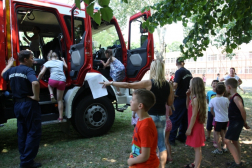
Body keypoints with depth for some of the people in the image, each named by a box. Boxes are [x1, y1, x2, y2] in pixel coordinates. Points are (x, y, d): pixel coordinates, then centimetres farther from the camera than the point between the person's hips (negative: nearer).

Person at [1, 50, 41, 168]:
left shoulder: (12, 70, 9)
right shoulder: (28, 70, -16)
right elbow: (35, 83, -36)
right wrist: (36, 97, -22)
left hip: (17, 104, 9)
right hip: (29, 104, -8)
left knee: (22, 132, 17)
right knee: (33, 132, -1)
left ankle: (24, 157, 28)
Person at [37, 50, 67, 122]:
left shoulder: (48, 63, 11)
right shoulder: (61, 62, 20)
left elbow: (41, 73, 4)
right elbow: (66, 68, 42)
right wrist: (63, 60, 54)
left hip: (53, 80, -2)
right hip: (62, 81, 3)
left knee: (49, 85, 38)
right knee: (60, 99, 12)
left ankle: (51, 95, 9)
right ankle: (61, 117, 13)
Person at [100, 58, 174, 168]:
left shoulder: (148, 83, -14)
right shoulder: (168, 85, -1)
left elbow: (127, 85, -14)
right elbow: (170, 103, 7)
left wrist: (110, 83, -6)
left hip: (150, 117, -4)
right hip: (162, 117, 5)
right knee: (161, 143, 16)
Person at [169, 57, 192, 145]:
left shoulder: (179, 72, -14)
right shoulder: (188, 72, 10)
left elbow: (175, 85, -25)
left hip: (179, 98, -7)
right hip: (187, 97, 8)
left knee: (174, 118, -1)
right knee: (184, 118, 14)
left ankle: (171, 138, 3)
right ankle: (182, 137, 24)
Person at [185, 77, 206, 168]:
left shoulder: (195, 99, -21)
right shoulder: (193, 97, 6)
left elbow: (194, 115, -22)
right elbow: (188, 107, 20)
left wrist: (189, 129, -17)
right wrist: (188, 96, 8)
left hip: (195, 126, -10)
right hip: (197, 126, 10)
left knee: (197, 148, 0)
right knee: (196, 148, 21)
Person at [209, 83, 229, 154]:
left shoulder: (212, 100, -12)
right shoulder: (226, 99, -7)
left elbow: (211, 110, -2)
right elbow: (228, 108, 6)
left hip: (218, 119, -4)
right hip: (226, 119, 4)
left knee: (217, 133, 6)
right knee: (223, 133, 20)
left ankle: (219, 149, 10)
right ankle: (224, 147, 27)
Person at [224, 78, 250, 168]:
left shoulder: (236, 97, -21)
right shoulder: (233, 97, 10)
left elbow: (243, 111, -23)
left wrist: (244, 122, -10)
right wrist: (244, 123, 18)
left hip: (236, 122, -10)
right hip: (234, 122, 10)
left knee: (227, 140, -9)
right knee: (235, 140, 17)